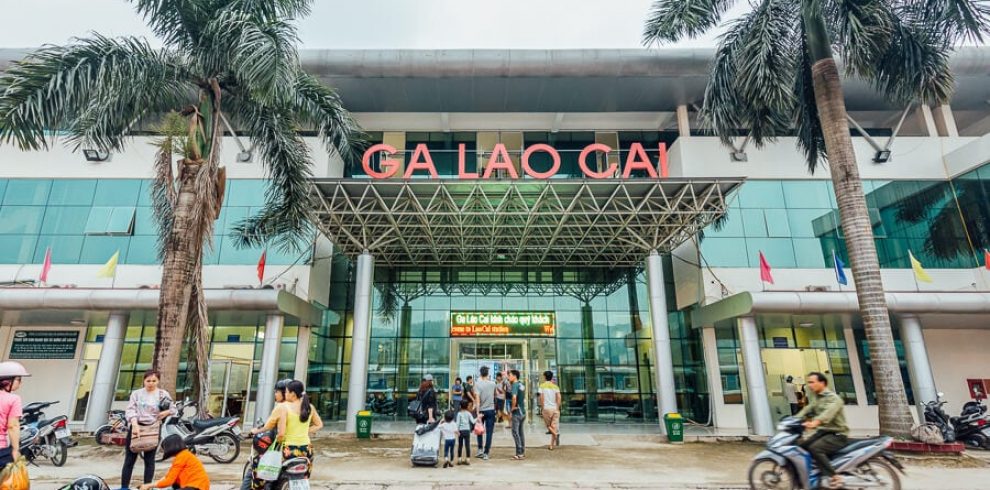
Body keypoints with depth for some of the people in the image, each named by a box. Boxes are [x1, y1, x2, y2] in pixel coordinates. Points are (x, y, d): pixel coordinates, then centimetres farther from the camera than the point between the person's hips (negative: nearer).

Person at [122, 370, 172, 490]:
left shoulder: (163, 394, 4)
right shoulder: (136, 393, 5)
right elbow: (130, 410, -5)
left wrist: (167, 412, -14)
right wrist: (135, 425, -20)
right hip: (136, 427, 1)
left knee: (149, 460, 3)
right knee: (129, 460, 2)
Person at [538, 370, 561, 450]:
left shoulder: (542, 385, 1)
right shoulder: (555, 386, 8)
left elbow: (541, 397, -7)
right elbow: (559, 397, -3)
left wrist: (542, 407, 0)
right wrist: (558, 408, 3)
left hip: (546, 408, -2)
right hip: (555, 408, 2)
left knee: (548, 425, 14)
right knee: (554, 426, 7)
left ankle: (555, 433, -14)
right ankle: (552, 445, 4)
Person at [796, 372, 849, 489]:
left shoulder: (834, 398, -16)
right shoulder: (816, 398, 14)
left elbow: (828, 412, -36)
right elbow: (806, 410, 6)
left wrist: (815, 422, -54)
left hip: (837, 434, -9)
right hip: (822, 432, 9)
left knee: (814, 448, -28)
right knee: (801, 446, -4)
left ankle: (834, 477, -19)